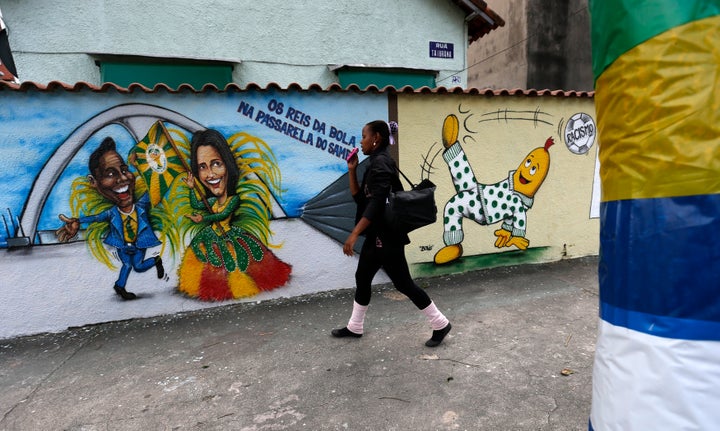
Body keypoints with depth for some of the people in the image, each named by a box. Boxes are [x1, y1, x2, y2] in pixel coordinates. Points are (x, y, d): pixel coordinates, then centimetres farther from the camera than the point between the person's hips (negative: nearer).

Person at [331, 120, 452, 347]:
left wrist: (354, 234, -30)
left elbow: (376, 203, -26)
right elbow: (359, 198, 15)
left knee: (403, 283, 0)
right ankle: (354, 327, 33)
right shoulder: (376, 163, 14)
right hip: (376, 236, 10)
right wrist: (352, 170, 8)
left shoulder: (381, 163, -16)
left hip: (387, 236, -10)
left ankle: (440, 324, 17)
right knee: (362, 279, 17)